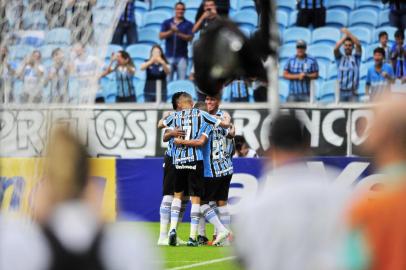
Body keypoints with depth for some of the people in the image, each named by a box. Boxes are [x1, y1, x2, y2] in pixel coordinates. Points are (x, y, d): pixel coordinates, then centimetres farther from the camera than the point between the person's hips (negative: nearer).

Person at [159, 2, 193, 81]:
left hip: (182, 56, -1)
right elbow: (161, 36, -1)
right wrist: (171, 31, -17)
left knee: (182, 79, -6)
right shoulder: (166, 23, 9)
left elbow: (190, 38, -6)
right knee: (168, 79, 0)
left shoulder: (188, 24, 5)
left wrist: (178, 33, -20)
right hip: (169, 56, 1)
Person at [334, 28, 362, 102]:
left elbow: (358, 45, -7)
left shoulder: (356, 58, 8)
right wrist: (345, 36, -8)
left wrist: (349, 33, -12)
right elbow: (336, 48, -8)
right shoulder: (340, 58, 11)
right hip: (341, 91, 1)